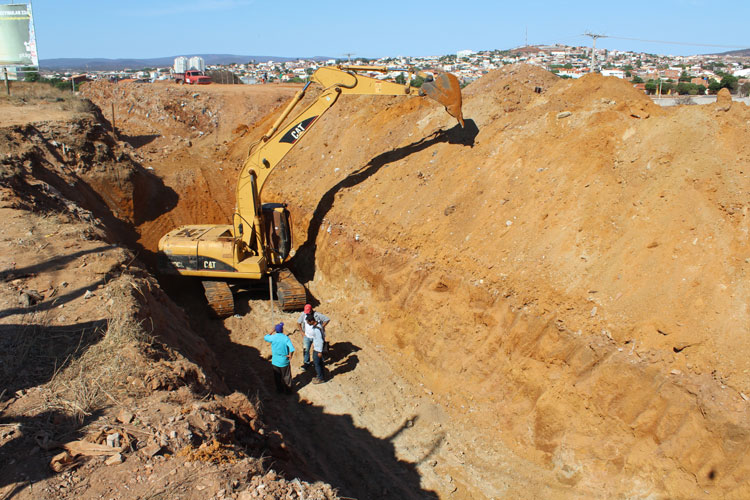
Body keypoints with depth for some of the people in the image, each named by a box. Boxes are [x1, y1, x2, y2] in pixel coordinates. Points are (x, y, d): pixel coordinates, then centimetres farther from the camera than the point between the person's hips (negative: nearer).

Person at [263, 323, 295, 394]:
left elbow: (265, 338, 11)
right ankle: (287, 390, 25)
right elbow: (292, 349, -25)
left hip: (275, 361, 2)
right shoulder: (286, 338, -17)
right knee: (286, 377, 14)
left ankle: (279, 389, 32)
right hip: (284, 361, -2)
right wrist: (290, 355, -8)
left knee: (277, 376, 19)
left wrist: (272, 331, 14)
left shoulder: (273, 337, -12)